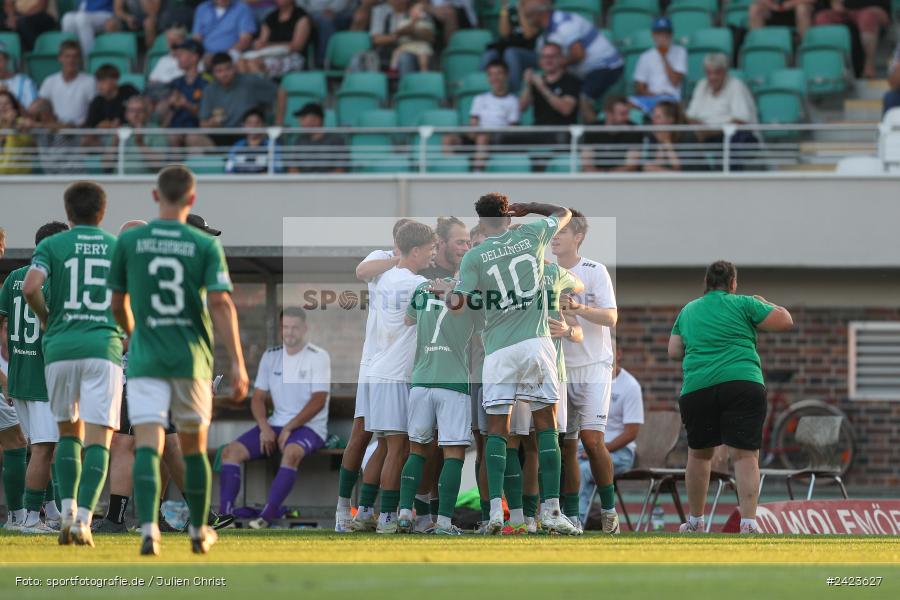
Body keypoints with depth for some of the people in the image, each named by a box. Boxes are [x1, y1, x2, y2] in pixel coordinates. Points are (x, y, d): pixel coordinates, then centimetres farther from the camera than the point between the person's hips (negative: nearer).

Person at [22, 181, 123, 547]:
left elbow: (30, 288, -11)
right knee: (98, 439, -3)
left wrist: (46, 318, 7)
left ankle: (68, 512, 3)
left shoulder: (52, 246, 5)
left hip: (60, 348, 1)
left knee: (69, 432, 17)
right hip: (104, 347, 0)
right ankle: (83, 520, -17)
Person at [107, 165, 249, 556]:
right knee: (194, 447, 16)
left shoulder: (129, 242, 1)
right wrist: (237, 363, -13)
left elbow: (118, 304, 10)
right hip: (192, 358, 1)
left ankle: (148, 529, -29)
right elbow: (220, 304, -12)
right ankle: (199, 532, 29)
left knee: (147, 446, -8)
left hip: (145, 359, -1)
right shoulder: (206, 246, -3)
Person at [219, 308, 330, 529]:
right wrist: (264, 428, -7)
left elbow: (318, 401, -13)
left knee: (292, 452, -39)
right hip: (275, 425, 6)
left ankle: (267, 516, -41)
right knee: (231, 451, -14)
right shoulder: (271, 356, 10)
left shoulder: (318, 357, -6)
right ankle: (225, 513, -23)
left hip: (310, 427, -6)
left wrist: (288, 429, -17)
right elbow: (258, 397, 11)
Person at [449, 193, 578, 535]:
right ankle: (551, 510, -3)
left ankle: (496, 509, -7)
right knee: (546, 427, 4)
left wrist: (450, 298, 16)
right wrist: (526, 209, 29)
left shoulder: (474, 257, -1)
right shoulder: (532, 235, 5)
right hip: (537, 345, 1)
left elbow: (457, 307, -5)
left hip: (499, 350, -1)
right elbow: (564, 214, 24)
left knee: (497, 432, 5)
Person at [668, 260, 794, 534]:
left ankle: (695, 521, 26)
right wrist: (764, 304, 23)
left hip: (696, 388, 3)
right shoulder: (743, 304, 5)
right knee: (745, 455, -6)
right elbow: (786, 321, 4)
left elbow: (673, 351, 23)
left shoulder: (688, 311, 18)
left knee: (699, 453, 19)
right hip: (743, 384, -3)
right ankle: (748, 523, -17)